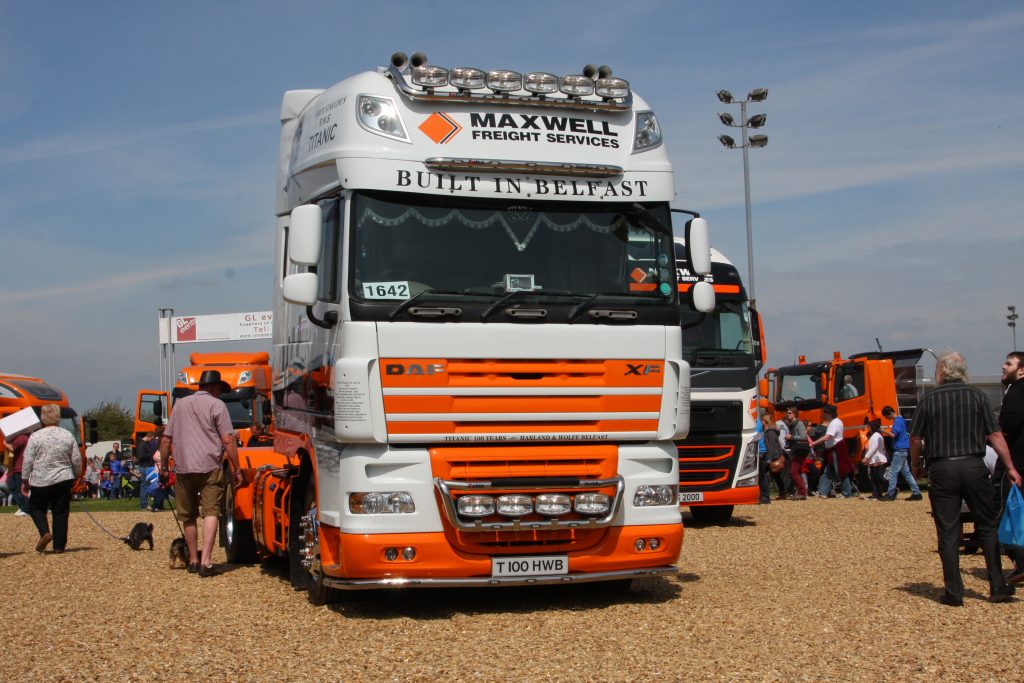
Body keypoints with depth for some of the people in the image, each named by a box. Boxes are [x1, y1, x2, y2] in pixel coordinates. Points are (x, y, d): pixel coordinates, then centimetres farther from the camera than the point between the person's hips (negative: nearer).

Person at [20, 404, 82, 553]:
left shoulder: (35, 436, -7)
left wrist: (25, 481, 6)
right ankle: (59, 545, 6)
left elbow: (28, 461, -5)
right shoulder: (67, 435, 1)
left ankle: (45, 532, -9)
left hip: (40, 481, -2)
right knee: (61, 512, 7)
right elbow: (77, 460, 5)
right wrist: (76, 476, 21)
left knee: (36, 508, 15)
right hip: (63, 479, 2)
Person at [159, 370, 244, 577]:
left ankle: (192, 561, 23)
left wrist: (163, 467, 23)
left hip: (183, 469, 4)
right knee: (210, 513, -7)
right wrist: (237, 470, -3)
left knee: (188, 517, 15)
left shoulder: (180, 404, 16)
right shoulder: (216, 405, 2)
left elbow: (166, 439, 16)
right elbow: (228, 441, -6)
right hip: (210, 467, -4)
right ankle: (206, 562, -18)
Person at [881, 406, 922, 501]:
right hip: (902, 450, 10)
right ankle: (916, 493, 10)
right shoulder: (900, 419, 17)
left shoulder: (897, 421, -13)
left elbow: (893, 434, -22)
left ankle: (890, 494, -6)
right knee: (906, 472, 10)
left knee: (893, 472, -8)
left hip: (900, 450, -10)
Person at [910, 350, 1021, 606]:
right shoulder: (977, 396, 2)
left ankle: (953, 592, 3)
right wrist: (1010, 468, 6)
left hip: (941, 469, -1)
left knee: (948, 532, 3)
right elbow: (995, 435, 1)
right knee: (987, 527, 12)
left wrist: (916, 465, 19)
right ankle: (998, 587, 10)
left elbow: (915, 438, 2)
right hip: (974, 467, 1)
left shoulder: (928, 400, 0)